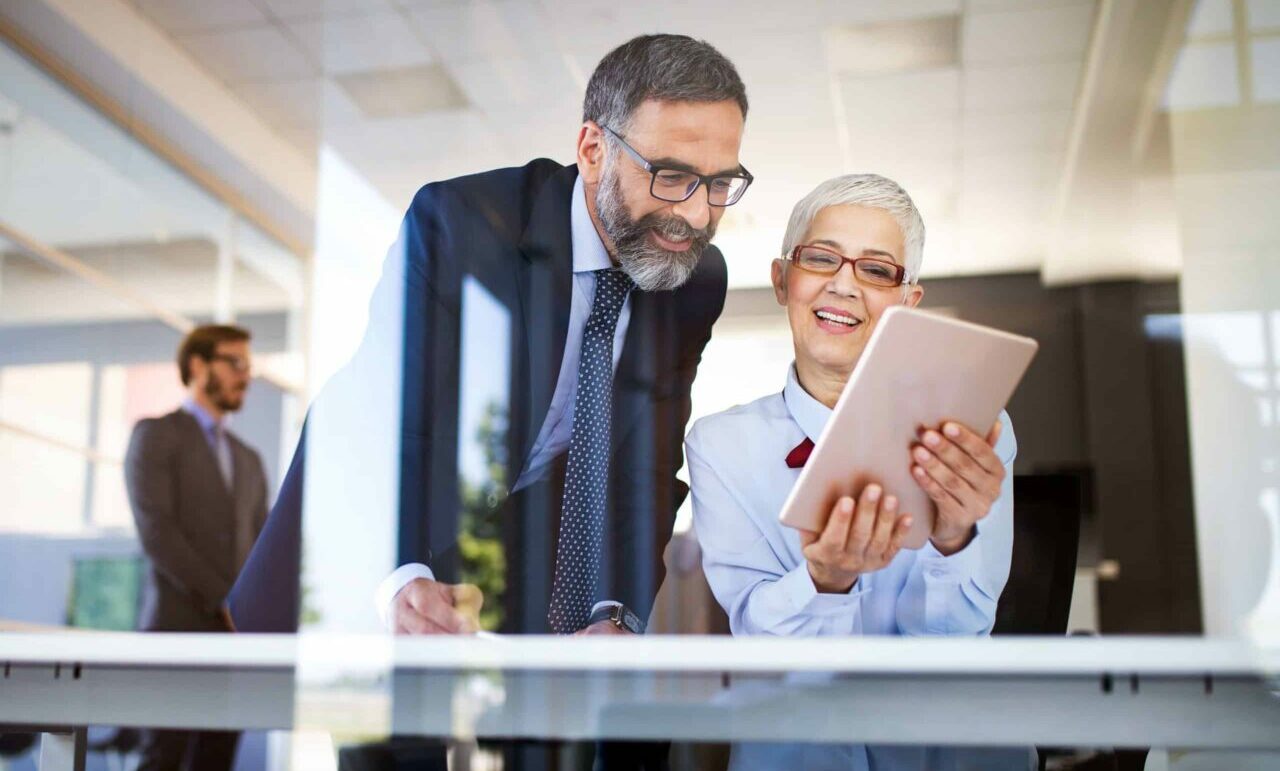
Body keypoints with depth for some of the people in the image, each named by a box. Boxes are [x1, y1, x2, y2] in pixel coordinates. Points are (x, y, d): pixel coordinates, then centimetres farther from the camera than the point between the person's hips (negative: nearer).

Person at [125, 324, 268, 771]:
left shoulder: (248, 459, 21)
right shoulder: (155, 435, 2)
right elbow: (156, 531, -10)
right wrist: (225, 601, -14)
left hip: (237, 635, 6)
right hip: (179, 628, -5)